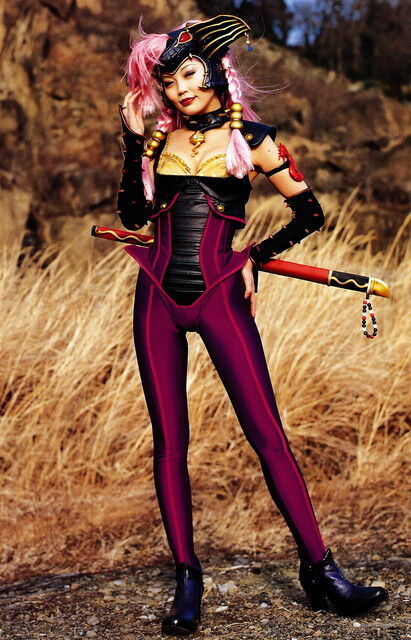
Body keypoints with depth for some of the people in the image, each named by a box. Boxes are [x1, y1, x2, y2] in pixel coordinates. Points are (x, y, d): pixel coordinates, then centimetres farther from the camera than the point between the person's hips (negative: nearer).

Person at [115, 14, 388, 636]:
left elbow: (310, 212, 5)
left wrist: (255, 258, 1)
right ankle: (187, 579, 13)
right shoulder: (161, 138, 11)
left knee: (267, 432, -6)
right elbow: (132, 216, 3)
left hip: (219, 296, -3)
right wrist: (134, 141, -1)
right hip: (158, 299, 3)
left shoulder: (250, 138, 3)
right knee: (169, 441, 3)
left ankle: (319, 568, 4)